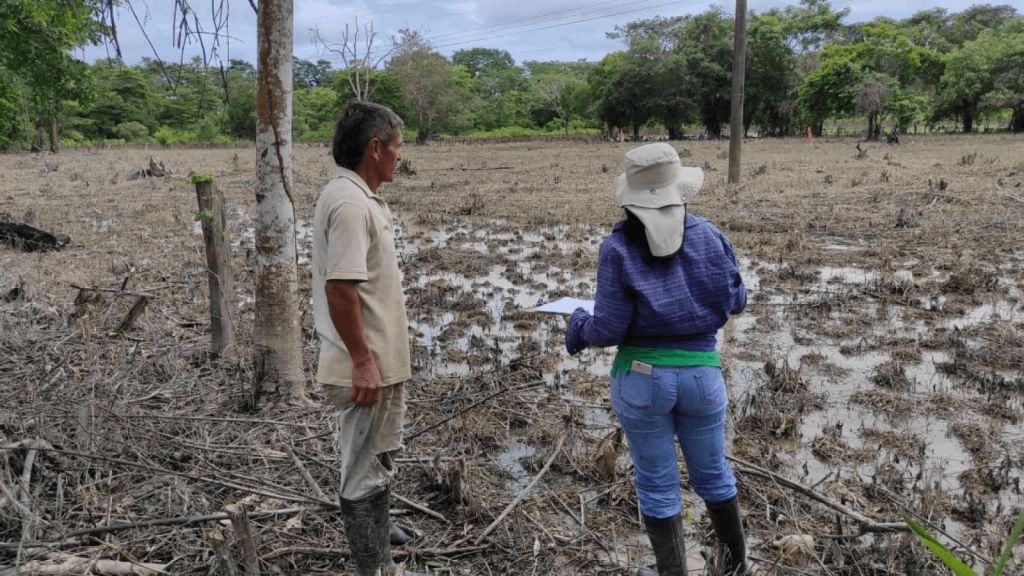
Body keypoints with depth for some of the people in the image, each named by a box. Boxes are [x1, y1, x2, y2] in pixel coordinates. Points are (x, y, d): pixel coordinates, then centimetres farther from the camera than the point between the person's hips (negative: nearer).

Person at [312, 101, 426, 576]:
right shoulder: (350, 204, -22)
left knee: (376, 452, 26)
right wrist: (362, 360, -25)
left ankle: (373, 526, 46)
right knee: (369, 461, 2)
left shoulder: (355, 196, 10)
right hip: (370, 363, -11)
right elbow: (339, 289, -28)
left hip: (380, 357, 11)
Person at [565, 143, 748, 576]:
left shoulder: (618, 247, -13)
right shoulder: (709, 236, -5)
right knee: (712, 473, 23)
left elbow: (609, 328, -14)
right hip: (701, 372, 3)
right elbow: (735, 301, 7)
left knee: (657, 484, 12)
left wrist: (578, 327, 7)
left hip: (641, 377, -3)